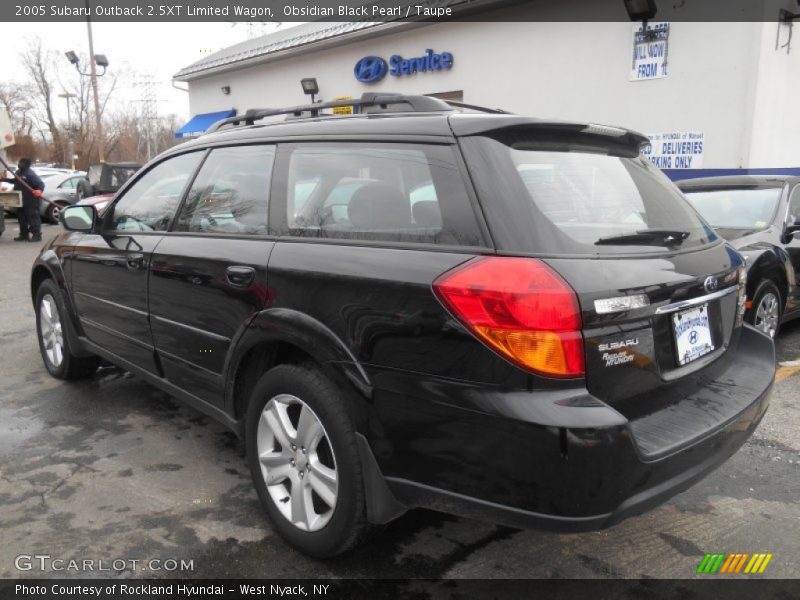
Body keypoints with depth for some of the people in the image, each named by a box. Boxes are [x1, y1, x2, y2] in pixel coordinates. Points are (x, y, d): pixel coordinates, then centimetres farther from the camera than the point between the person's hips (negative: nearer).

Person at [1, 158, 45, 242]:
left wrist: (39, 190, -45)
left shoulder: (30, 174, -19)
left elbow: (41, 183, -26)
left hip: (30, 202, -10)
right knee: (22, 218, 16)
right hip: (21, 200, 10)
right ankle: (24, 235, 25)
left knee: (33, 217, -4)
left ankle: (37, 235, 1)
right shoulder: (19, 172, 9)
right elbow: (15, 181, 28)